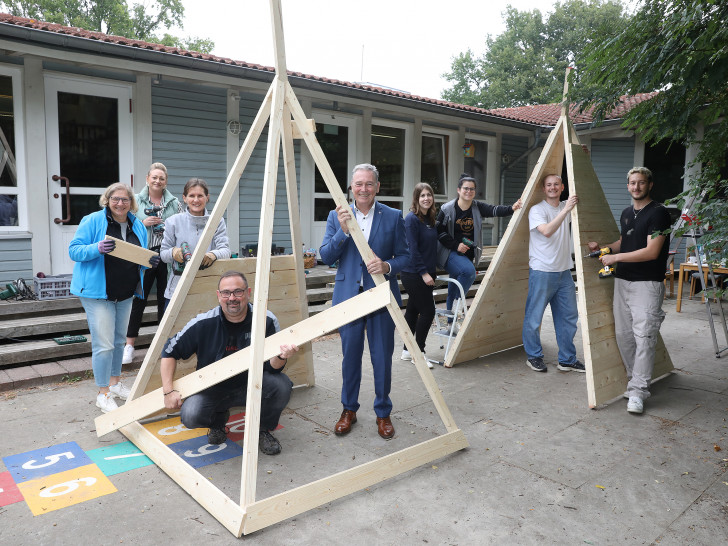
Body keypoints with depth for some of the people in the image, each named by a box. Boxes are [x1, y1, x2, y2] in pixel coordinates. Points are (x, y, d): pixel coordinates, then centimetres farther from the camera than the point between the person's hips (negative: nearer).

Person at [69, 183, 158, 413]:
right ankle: (103, 394, 6)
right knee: (104, 344, -7)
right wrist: (97, 248, -30)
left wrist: (149, 261, -7)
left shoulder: (138, 226, 8)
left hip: (125, 294, 6)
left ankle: (115, 381, 35)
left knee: (119, 340, 18)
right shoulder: (92, 221, -9)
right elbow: (74, 250, -12)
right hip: (97, 292, -6)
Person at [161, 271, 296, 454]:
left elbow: (271, 367, -12)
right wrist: (169, 391, -11)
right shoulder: (203, 323, -15)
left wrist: (281, 358, -36)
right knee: (190, 416, -28)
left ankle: (263, 430, 3)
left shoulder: (266, 320, -15)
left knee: (281, 385, -29)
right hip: (212, 388, 0)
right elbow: (169, 352, -5)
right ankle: (218, 420, 12)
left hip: (252, 385, 0)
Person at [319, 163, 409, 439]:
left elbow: (404, 255, 3)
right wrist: (343, 230, -17)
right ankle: (349, 409, 31)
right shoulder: (337, 216, 3)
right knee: (350, 356, 12)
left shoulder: (393, 217, 1)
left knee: (382, 358, 5)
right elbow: (326, 256, -2)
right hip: (348, 296, 1)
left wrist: (388, 266, -18)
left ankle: (383, 413, 24)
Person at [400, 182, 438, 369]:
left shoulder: (429, 219, 12)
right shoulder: (411, 219, -14)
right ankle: (419, 352, 6)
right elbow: (412, 249, -19)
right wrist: (424, 272, -20)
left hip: (424, 273, 9)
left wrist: (433, 268, 16)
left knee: (413, 310, 14)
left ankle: (407, 350, 24)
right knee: (427, 311, -6)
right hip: (413, 274, -9)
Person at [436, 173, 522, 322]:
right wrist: (456, 245, -15)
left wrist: (511, 209, -32)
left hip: (468, 254, 5)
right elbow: (440, 232, -6)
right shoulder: (447, 209, -6)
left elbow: (494, 210, -13)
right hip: (450, 252, -5)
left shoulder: (478, 207, 3)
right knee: (469, 271, -31)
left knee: (456, 285, 12)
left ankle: (451, 317, 24)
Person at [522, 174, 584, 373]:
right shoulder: (537, 209, -8)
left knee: (568, 317, 11)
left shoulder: (566, 207, 12)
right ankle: (533, 356, 18)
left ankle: (567, 360, 22)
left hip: (564, 272, 7)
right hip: (541, 272, -6)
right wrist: (566, 210, -27)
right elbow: (547, 231, -23)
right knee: (534, 317, 1)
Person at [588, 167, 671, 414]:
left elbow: (651, 252, -17)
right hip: (622, 281, 8)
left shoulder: (658, 213, -9)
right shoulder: (626, 213, 14)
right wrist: (603, 247, 9)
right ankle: (634, 379, 22)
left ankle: (638, 391, -3)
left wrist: (615, 257, -15)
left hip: (647, 284, -7)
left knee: (644, 337, -8)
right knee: (623, 335, 9)